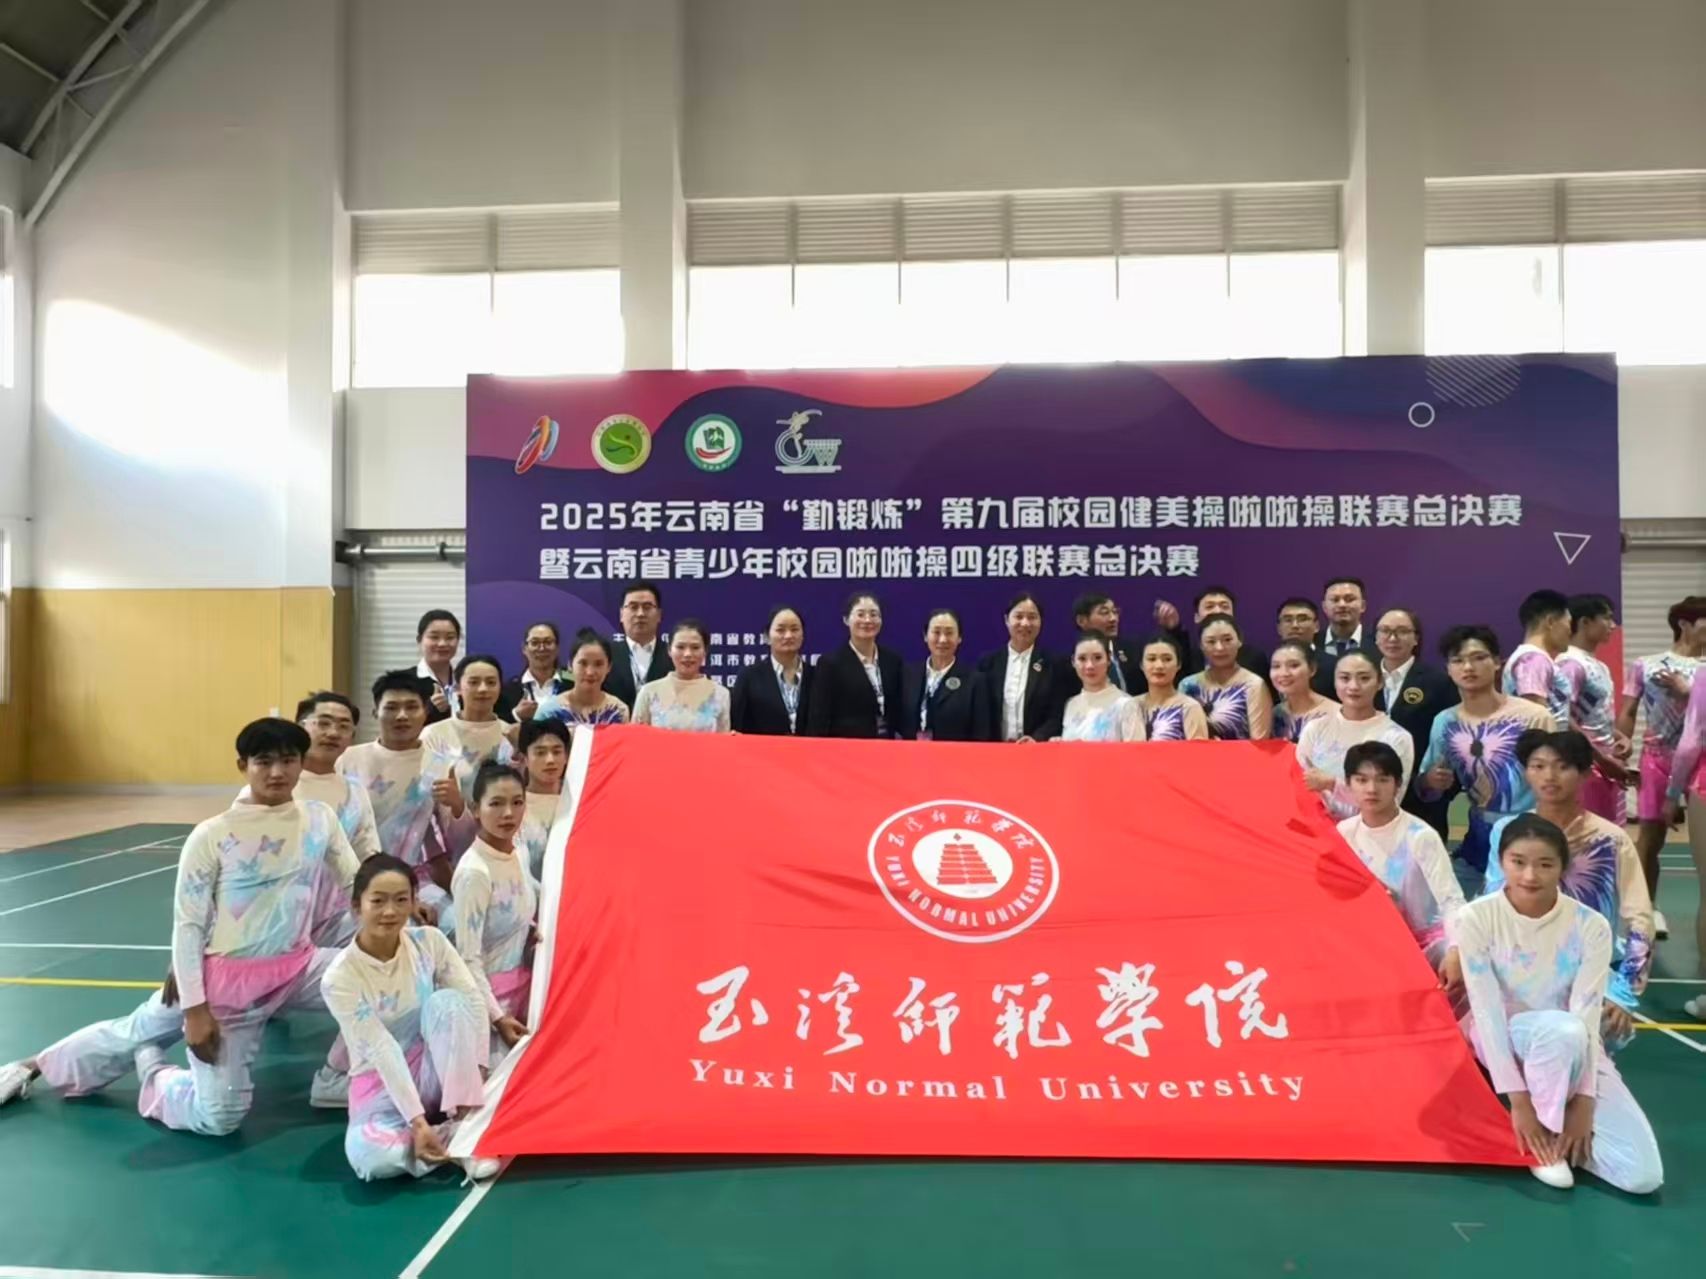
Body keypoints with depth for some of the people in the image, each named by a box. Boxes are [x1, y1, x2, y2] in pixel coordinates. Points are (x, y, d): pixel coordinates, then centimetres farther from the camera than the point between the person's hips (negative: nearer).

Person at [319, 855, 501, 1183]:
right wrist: (418, 1122, -30)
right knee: (369, 1156, -34)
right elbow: (382, 1050, -24)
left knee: (447, 1001, -29)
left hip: (434, 1069, 2)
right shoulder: (339, 977, -19)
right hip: (381, 1081, -2)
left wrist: (477, 1072, -27)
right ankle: (457, 1139, -10)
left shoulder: (429, 940, -10)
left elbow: (472, 1001, -15)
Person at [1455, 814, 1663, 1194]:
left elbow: (1587, 1016, -14)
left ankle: (1553, 1132, 7)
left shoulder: (1590, 926, -11)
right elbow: (1487, 1011, -19)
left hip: (1575, 1052, 2)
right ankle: (1543, 1127, -14)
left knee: (1643, 1175, -17)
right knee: (1563, 1030, -38)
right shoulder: (1476, 918, -16)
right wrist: (1519, 1101, -23)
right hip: (1501, 1043, -2)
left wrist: (1583, 1101, -20)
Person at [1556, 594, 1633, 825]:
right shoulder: (1571, 663, -14)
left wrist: (1620, 737, 3)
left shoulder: (1599, 665, 14)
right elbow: (1564, 721, -21)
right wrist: (1602, 759, -19)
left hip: (1607, 765, 9)